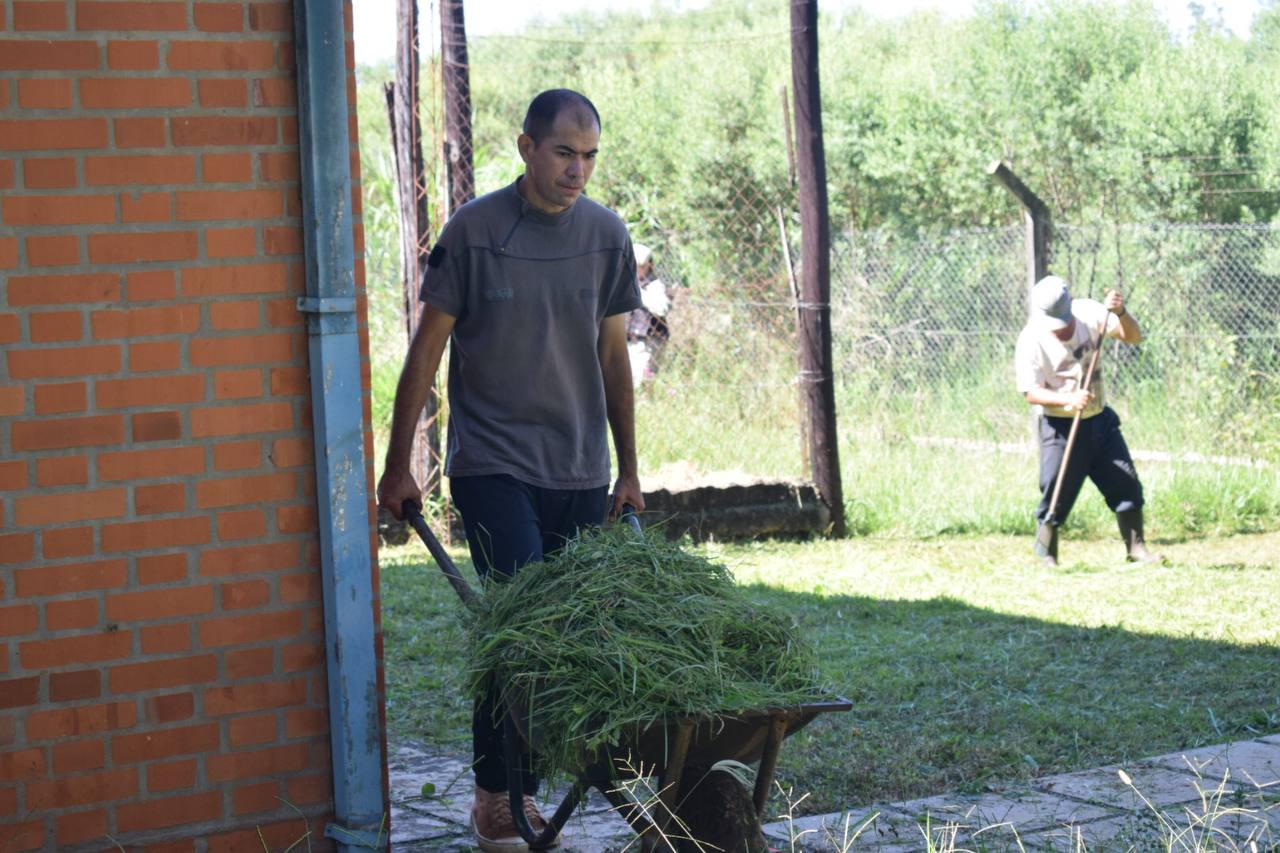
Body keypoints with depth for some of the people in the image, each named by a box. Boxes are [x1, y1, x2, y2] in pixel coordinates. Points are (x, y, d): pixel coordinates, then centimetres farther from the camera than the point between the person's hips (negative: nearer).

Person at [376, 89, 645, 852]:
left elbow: (614, 358, 13)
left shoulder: (607, 235, 6)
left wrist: (629, 473, 14)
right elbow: (428, 350, 0)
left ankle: (519, 790, 14)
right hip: (494, 465, -4)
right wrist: (398, 466, 0)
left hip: (581, 473, 4)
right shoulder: (475, 229, -5)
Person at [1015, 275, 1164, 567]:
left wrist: (1120, 313, -32)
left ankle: (1135, 548, 15)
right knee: (1056, 493, -6)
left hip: (1100, 420, 4)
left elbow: (1134, 337, -11)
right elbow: (1031, 392, -18)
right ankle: (1048, 557, 10)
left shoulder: (1089, 313, -7)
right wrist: (1068, 400, -34)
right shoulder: (1031, 340, -16)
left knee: (1127, 484, 3)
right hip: (1060, 427, -4)